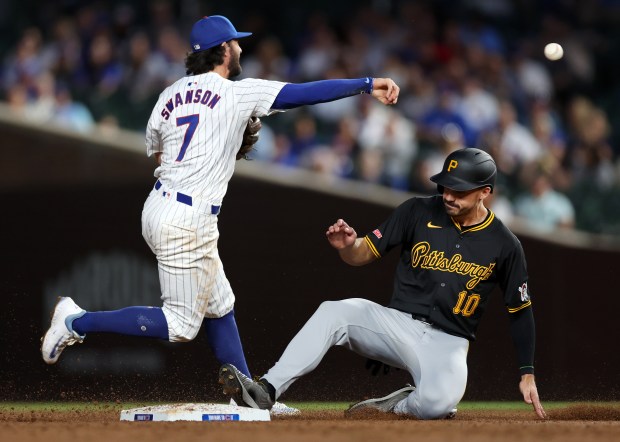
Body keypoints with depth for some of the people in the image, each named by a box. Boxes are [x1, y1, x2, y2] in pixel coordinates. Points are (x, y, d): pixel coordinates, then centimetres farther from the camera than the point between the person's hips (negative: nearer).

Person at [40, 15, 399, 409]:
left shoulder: (170, 95, 9)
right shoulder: (238, 94, -9)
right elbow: (303, 93, -14)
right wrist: (366, 85, -14)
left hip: (159, 209, 9)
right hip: (187, 222, -9)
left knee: (220, 306, 16)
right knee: (181, 325, -1)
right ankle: (78, 322, -2)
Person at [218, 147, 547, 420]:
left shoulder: (504, 245, -3)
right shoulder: (418, 213, -1)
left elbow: (521, 311, 7)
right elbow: (363, 255, 1)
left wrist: (527, 374, 3)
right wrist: (347, 246, -24)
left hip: (446, 343, -2)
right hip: (396, 323, 2)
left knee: (438, 403, -36)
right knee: (335, 311, -28)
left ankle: (396, 405, 1)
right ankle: (266, 392, -36)